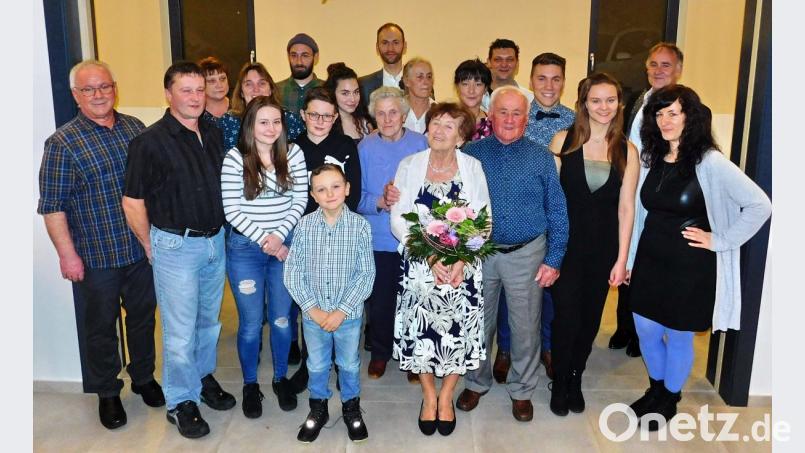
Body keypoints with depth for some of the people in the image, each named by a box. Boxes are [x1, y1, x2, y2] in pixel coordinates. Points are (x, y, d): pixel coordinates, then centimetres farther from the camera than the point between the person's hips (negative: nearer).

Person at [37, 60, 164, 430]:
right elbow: (52, 206, -10)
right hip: (96, 257, -4)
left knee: (143, 317, 18)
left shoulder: (135, 128, 4)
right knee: (100, 327, 11)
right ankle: (107, 393, 30)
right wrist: (67, 255, -13)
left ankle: (144, 377, 38)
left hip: (142, 249, 4)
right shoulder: (63, 143, -9)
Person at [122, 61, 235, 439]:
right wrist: (151, 247, -4)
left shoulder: (213, 134, 5)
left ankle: (204, 377, 39)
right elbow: (132, 202, -10)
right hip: (176, 245, -5)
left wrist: (219, 231, 11)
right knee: (180, 331, 4)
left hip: (215, 240, 6)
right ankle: (181, 402, 21)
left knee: (209, 320, 19)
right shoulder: (150, 141, -13)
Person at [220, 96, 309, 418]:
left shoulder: (293, 154, -2)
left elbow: (300, 201, -2)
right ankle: (250, 385, 27)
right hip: (245, 248, -2)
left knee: (281, 318, 11)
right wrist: (263, 239, -13)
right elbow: (232, 211, -9)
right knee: (251, 322, 7)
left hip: (285, 246, 2)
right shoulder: (235, 158, -8)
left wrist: (278, 235, -12)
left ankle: (281, 378, 33)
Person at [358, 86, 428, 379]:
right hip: (378, 239, 1)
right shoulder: (365, 147, 2)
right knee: (379, 301, 11)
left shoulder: (421, 144, -1)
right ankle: (380, 353, 33)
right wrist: (381, 202, -21)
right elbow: (357, 197, -2)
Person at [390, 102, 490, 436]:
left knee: (458, 331, 3)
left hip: (462, 266, 0)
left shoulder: (473, 167, 1)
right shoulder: (409, 165, 1)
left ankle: (446, 396, 27)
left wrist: (461, 262, -14)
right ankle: (428, 395, 28)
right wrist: (431, 258, -15)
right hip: (420, 265, 0)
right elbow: (398, 219, -4)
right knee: (420, 330, 4)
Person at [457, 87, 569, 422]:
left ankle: (522, 390, 30)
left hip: (527, 255, 0)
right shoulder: (471, 154, 1)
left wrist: (553, 260, -4)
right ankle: (476, 382, 35)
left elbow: (557, 212, 1)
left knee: (525, 327, 10)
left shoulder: (541, 158, 0)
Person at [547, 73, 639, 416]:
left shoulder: (627, 151, 1)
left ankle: (576, 379, 34)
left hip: (603, 247, 2)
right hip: (566, 242, -2)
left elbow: (626, 207, 0)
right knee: (566, 316, 0)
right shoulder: (563, 140, -4)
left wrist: (621, 259, -2)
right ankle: (559, 382, 24)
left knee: (590, 317, 13)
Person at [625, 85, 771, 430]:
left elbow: (760, 205, -14)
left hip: (690, 266, -5)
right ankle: (655, 389, 40)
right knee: (645, 330, 14)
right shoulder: (651, 159, 4)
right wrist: (630, 259, 10)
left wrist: (719, 240, -12)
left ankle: (669, 399, 34)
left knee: (678, 336, 11)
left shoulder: (710, 163, -14)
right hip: (650, 260, 5)